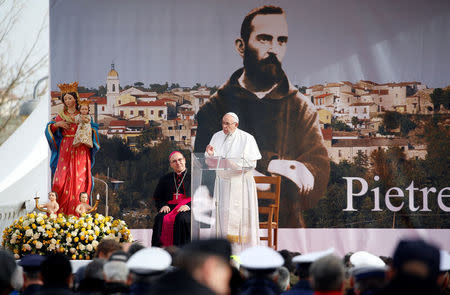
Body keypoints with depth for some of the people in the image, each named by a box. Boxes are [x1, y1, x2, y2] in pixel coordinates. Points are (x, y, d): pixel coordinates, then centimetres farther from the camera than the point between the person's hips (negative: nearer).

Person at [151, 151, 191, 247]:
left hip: (186, 210, -3)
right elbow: (157, 198, 23)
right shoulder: (165, 179, 23)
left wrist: (188, 206, -15)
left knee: (181, 219, -37)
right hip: (170, 208, 3)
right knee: (160, 219, -31)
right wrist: (163, 205, 0)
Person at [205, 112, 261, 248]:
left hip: (240, 183, -4)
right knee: (223, 213, 0)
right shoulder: (217, 137, 8)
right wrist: (211, 154, -13)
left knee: (240, 215, -7)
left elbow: (251, 163, -10)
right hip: (222, 181, 4)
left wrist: (232, 163, -20)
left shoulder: (247, 139, -5)